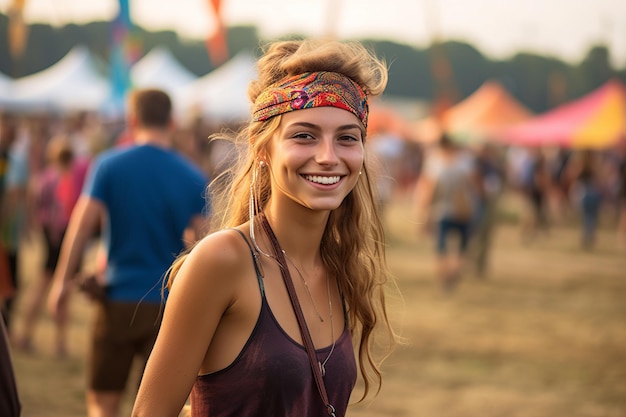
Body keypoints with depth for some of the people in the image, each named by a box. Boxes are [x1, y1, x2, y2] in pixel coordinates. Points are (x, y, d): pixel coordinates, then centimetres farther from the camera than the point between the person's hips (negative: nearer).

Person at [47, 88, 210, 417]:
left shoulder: (109, 165, -3)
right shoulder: (194, 178, 0)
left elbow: (82, 225, -7)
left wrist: (63, 280, 0)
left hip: (119, 299, -1)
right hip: (170, 305, 1)